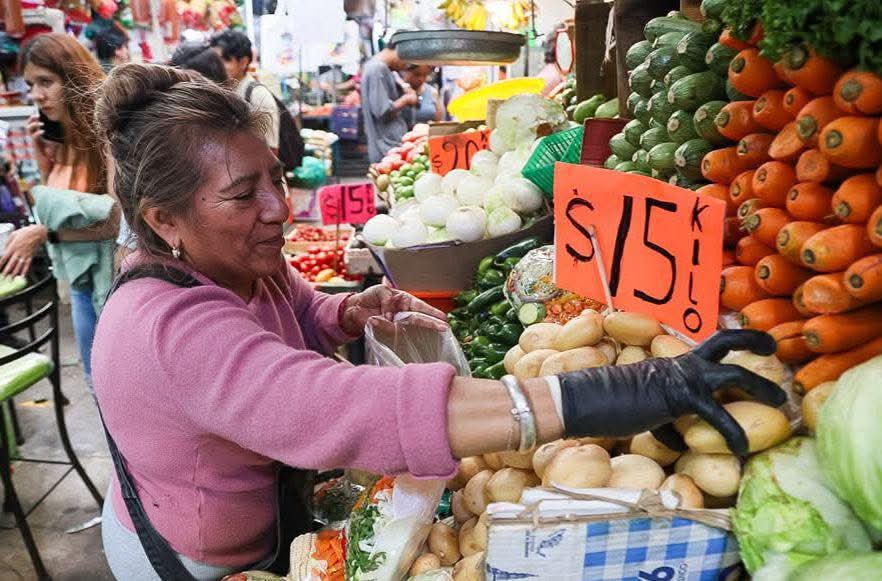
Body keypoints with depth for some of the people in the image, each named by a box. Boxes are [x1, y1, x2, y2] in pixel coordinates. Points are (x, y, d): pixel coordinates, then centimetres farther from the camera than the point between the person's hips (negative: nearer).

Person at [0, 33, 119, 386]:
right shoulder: (63, 137, 8)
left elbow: (123, 216, -22)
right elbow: (59, 201, 16)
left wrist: (44, 233, -24)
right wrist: (42, 153, 3)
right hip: (80, 275, 8)